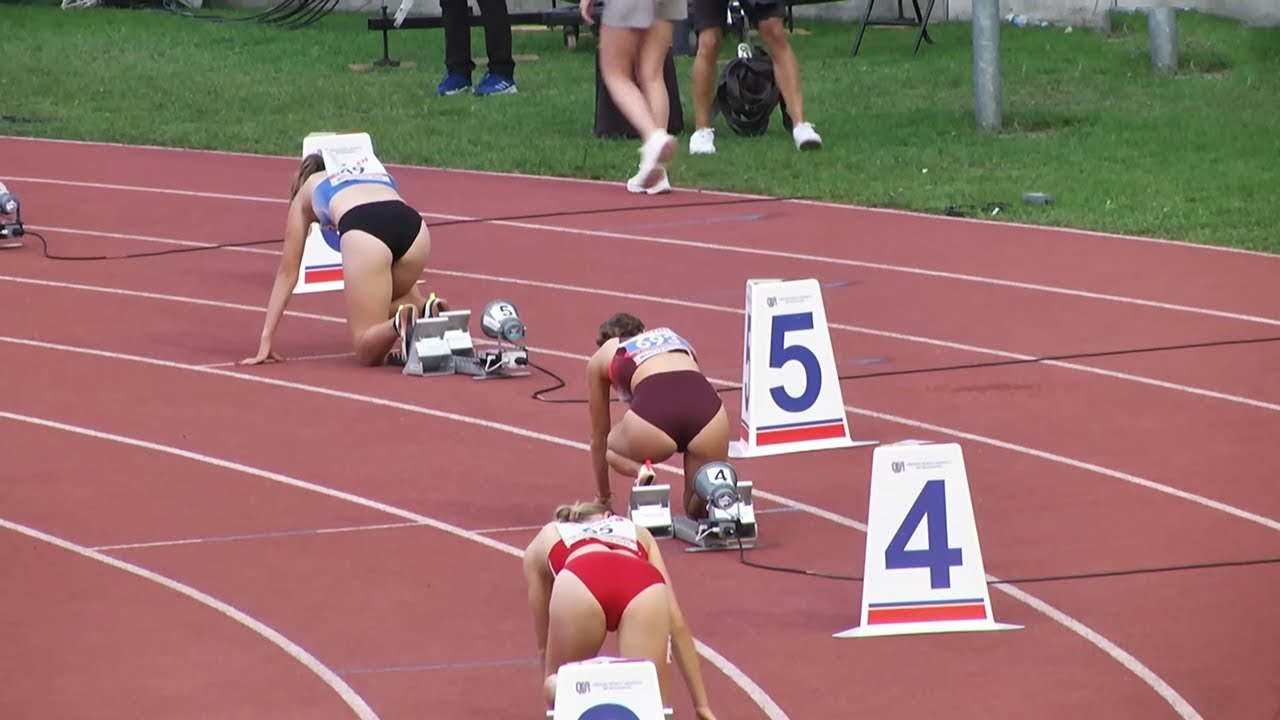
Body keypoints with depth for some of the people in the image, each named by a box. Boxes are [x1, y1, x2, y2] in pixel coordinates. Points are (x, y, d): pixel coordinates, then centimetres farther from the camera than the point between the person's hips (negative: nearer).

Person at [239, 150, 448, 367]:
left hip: (363, 234, -3)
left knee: (369, 351, 7)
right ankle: (425, 311, -1)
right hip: (414, 226, 3)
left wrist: (267, 338, 40)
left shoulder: (306, 192, 36)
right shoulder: (376, 172, 44)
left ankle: (402, 323, -25)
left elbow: (287, 271, 37)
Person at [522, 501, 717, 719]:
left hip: (579, 584, 0)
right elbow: (677, 623, 35)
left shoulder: (544, 541, 42)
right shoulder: (637, 532, 43)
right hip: (644, 588, 0)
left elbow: (544, 644, 44)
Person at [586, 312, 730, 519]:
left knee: (611, 448, 33)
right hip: (708, 409, 2)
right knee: (699, 508, 24)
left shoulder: (601, 357, 31)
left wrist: (602, 494, 54)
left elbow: (599, 436, 40)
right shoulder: (673, 337, 39)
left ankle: (640, 470, 1)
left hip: (654, 413, -2)